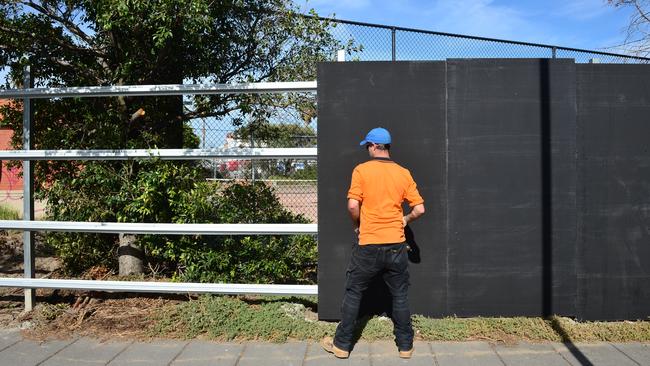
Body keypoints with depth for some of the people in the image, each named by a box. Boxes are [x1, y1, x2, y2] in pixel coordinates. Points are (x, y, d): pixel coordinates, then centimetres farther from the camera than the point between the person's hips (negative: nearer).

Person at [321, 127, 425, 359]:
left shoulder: (361, 170, -7)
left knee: (353, 294, 11)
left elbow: (353, 206, -13)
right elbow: (419, 209, 0)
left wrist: (358, 225, 5)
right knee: (400, 296, 14)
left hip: (368, 246, -2)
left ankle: (342, 344, 19)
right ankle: (405, 345, 24)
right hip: (396, 245, 3)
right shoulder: (404, 173, 2)